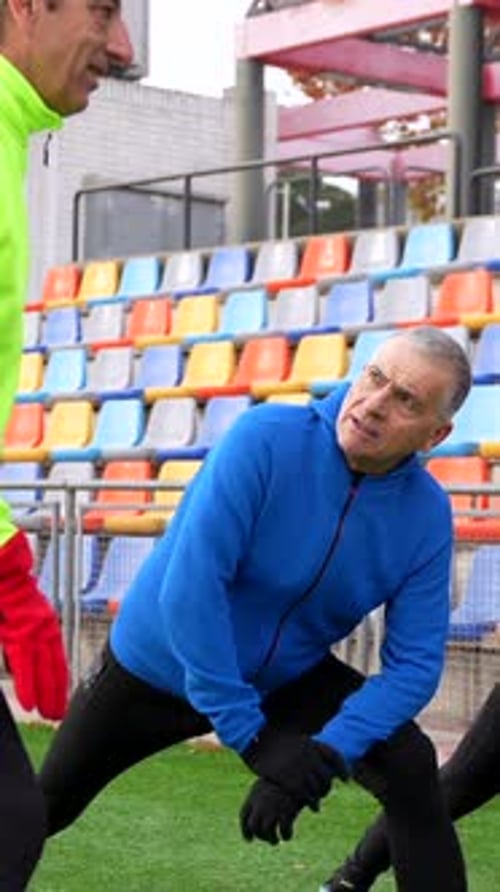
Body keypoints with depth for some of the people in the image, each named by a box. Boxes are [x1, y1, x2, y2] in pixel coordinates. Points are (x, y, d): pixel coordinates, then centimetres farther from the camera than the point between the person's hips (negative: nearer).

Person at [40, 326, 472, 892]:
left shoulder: (427, 516, -17)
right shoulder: (265, 439, -29)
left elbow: (413, 664, -17)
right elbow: (189, 587, -34)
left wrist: (327, 753, -33)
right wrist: (251, 736, -36)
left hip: (288, 678, 2)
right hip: (153, 668, -2)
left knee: (411, 769, -18)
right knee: (41, 810, 12)